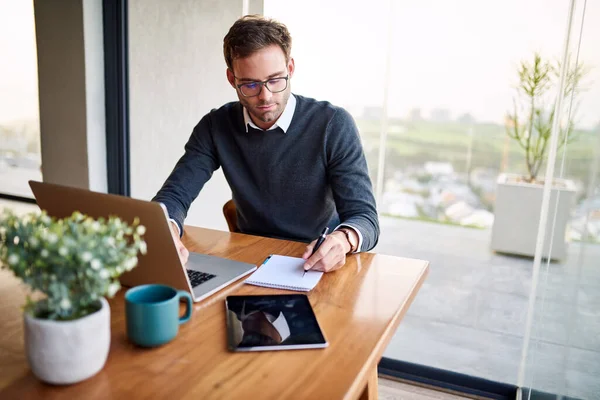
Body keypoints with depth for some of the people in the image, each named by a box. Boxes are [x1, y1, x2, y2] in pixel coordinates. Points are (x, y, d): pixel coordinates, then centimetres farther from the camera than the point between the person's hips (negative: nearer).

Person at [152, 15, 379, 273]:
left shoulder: (334, 125, -14)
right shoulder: (216, 127, -4)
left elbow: (364, 216, -17)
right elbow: (173, 195, -7)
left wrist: (343, 240, -41)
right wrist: (166, 231, -30)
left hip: (318, 265, 0)